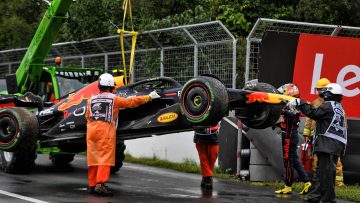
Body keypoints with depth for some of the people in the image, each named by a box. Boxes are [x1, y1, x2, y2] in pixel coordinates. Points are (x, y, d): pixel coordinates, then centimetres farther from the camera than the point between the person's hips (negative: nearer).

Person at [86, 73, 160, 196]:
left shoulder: (92, 99, 13)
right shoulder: (114, 99, 0)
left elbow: (88, 116, 15)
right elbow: (131, 102, 3)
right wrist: (149, 97, 12)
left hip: (91, 130, 5)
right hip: (106, 130, -5)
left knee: (93, 158, 10)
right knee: (105, 158, -5)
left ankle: (92, 184, 13)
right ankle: (100, 184, -15)